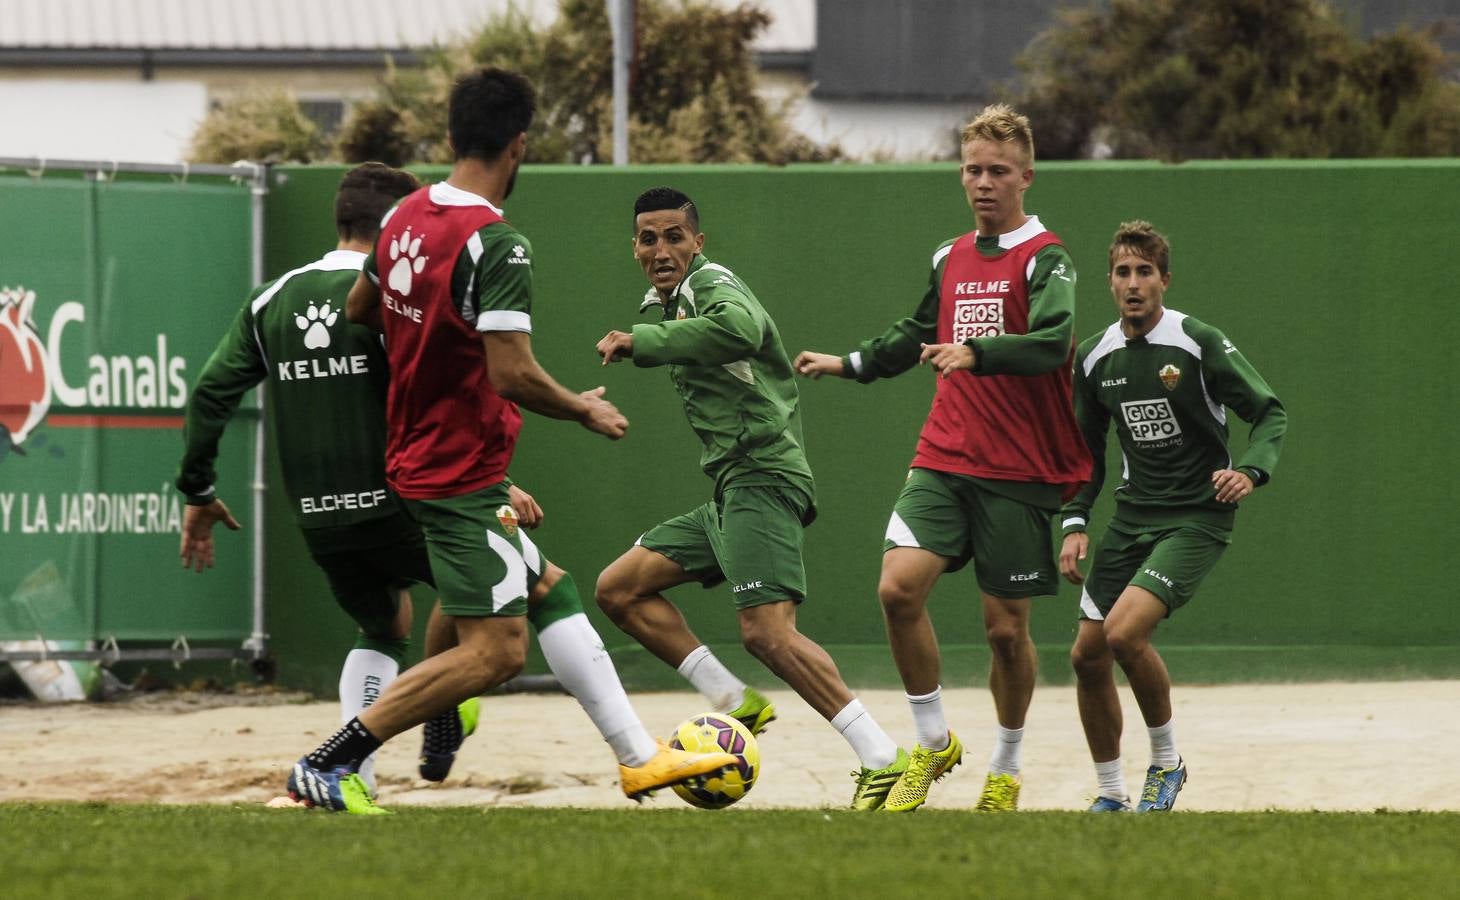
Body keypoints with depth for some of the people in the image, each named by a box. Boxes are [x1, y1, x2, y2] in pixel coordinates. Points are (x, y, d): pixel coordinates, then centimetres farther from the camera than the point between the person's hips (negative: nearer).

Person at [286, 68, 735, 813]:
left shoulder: (405, 217, 5)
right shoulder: (497, 245, -21)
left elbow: (357, 310, 21)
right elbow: (513, 374, -25)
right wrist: (584, 410, -8)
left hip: (415, 461, 10)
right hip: (464, 473, -10)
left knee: (550, 592, 18)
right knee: (494, 651, -10)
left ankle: (638, 758, 24)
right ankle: (329, 764, -13)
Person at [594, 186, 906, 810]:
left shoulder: (711, 285, -8)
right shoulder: (668, 304, 22)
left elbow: (741, 328, -32)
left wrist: (640, 341, -25)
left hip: (762, 476, -10)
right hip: (727, 494, 10)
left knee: (766, 630, -24)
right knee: (618, 589, 9)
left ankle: (883, 760, -26)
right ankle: (736, 704, 4)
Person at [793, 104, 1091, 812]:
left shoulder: (1045, 259, -6)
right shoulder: (951, 259, 14)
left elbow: (1051, 341, -24)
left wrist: (976, 352, -38)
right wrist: (848, 364, 38)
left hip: (1020, 473, -5)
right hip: (944, 460, 5)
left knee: (1006, 626, 1)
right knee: (899, 586, -15)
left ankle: (1006, 768, 22)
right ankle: (932, 743, 2)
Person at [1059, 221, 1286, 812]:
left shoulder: (1199, 344, -12)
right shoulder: (1095, 358, 5)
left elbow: (1270, 414, -8)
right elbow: (1088, 452, 17)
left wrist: (1250, 471, -26)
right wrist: (1075, 524, 4)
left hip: (1197, 516, -6)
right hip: (1132, 516, 6)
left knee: (1124, 632, -23)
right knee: (1088, 654, 3)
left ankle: (1167, 762, -1)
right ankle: (1110, 792, 20)